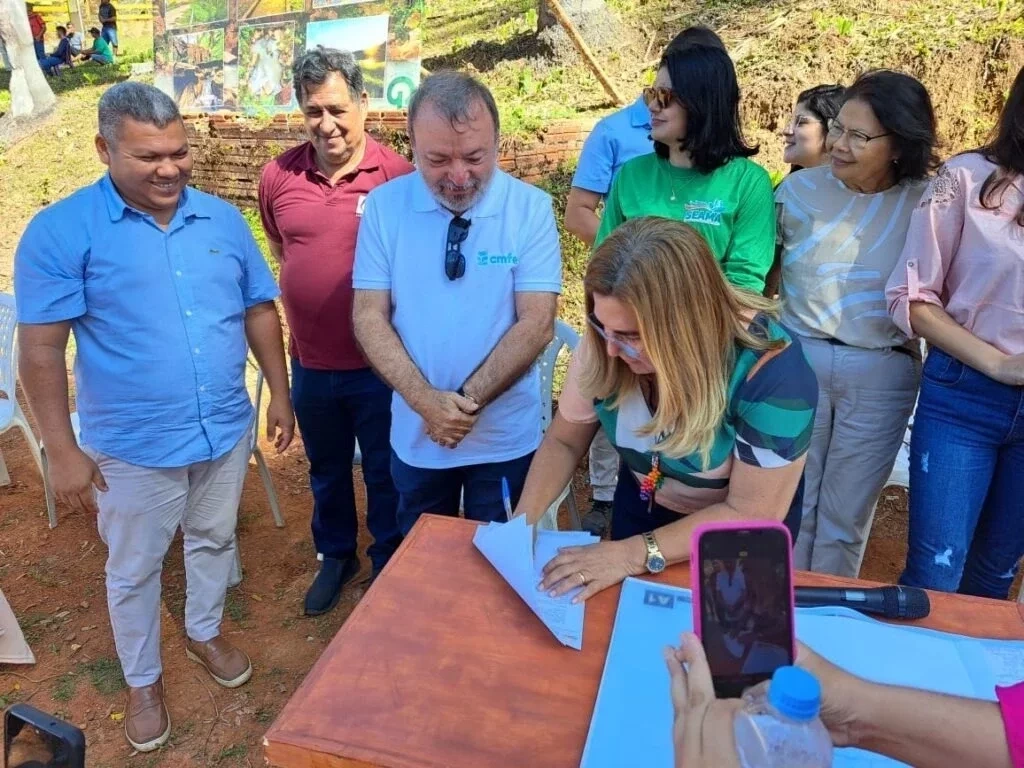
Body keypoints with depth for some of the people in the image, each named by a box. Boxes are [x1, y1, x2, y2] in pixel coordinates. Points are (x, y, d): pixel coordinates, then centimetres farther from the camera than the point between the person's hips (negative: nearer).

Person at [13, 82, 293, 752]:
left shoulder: (223, 218, 0)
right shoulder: (62, 231, -12)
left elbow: (259, 310, 7)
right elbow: (41, 347, -13)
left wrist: (280, 394, 6)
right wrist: (63, 449, -13)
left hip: (227, 428, 4)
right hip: (133, 444, -3)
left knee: (214, 539, 23)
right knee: (134, 568, 15)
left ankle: (205, 632, 49)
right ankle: (143, 679, 39)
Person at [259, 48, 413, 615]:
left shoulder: (398, 176, -15)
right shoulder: (278, 176, -3)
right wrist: (306, 289, 12)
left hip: (380, 362, -3)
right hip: (310, 362, 4)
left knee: (386, 472, 16)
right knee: (326, 469, 23)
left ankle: (389, 562, 39)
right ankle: (335, 555, 46)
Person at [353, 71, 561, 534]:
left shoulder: (531, 208, -10)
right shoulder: (384, 206, -7)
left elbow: (537, 323, -14)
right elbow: (369, 316, -7)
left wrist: (469, 400, -20)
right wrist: (425, 400, -20)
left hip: (505, 437, -1)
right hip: (415, 435, 2)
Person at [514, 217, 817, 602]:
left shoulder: (769, 367, -35)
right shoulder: (604, 342, -22)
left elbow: (752, 513, -29)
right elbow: (564, 441, -9)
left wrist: (634, 555, -34)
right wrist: (522, 520, -23)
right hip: (640, 510, 4)